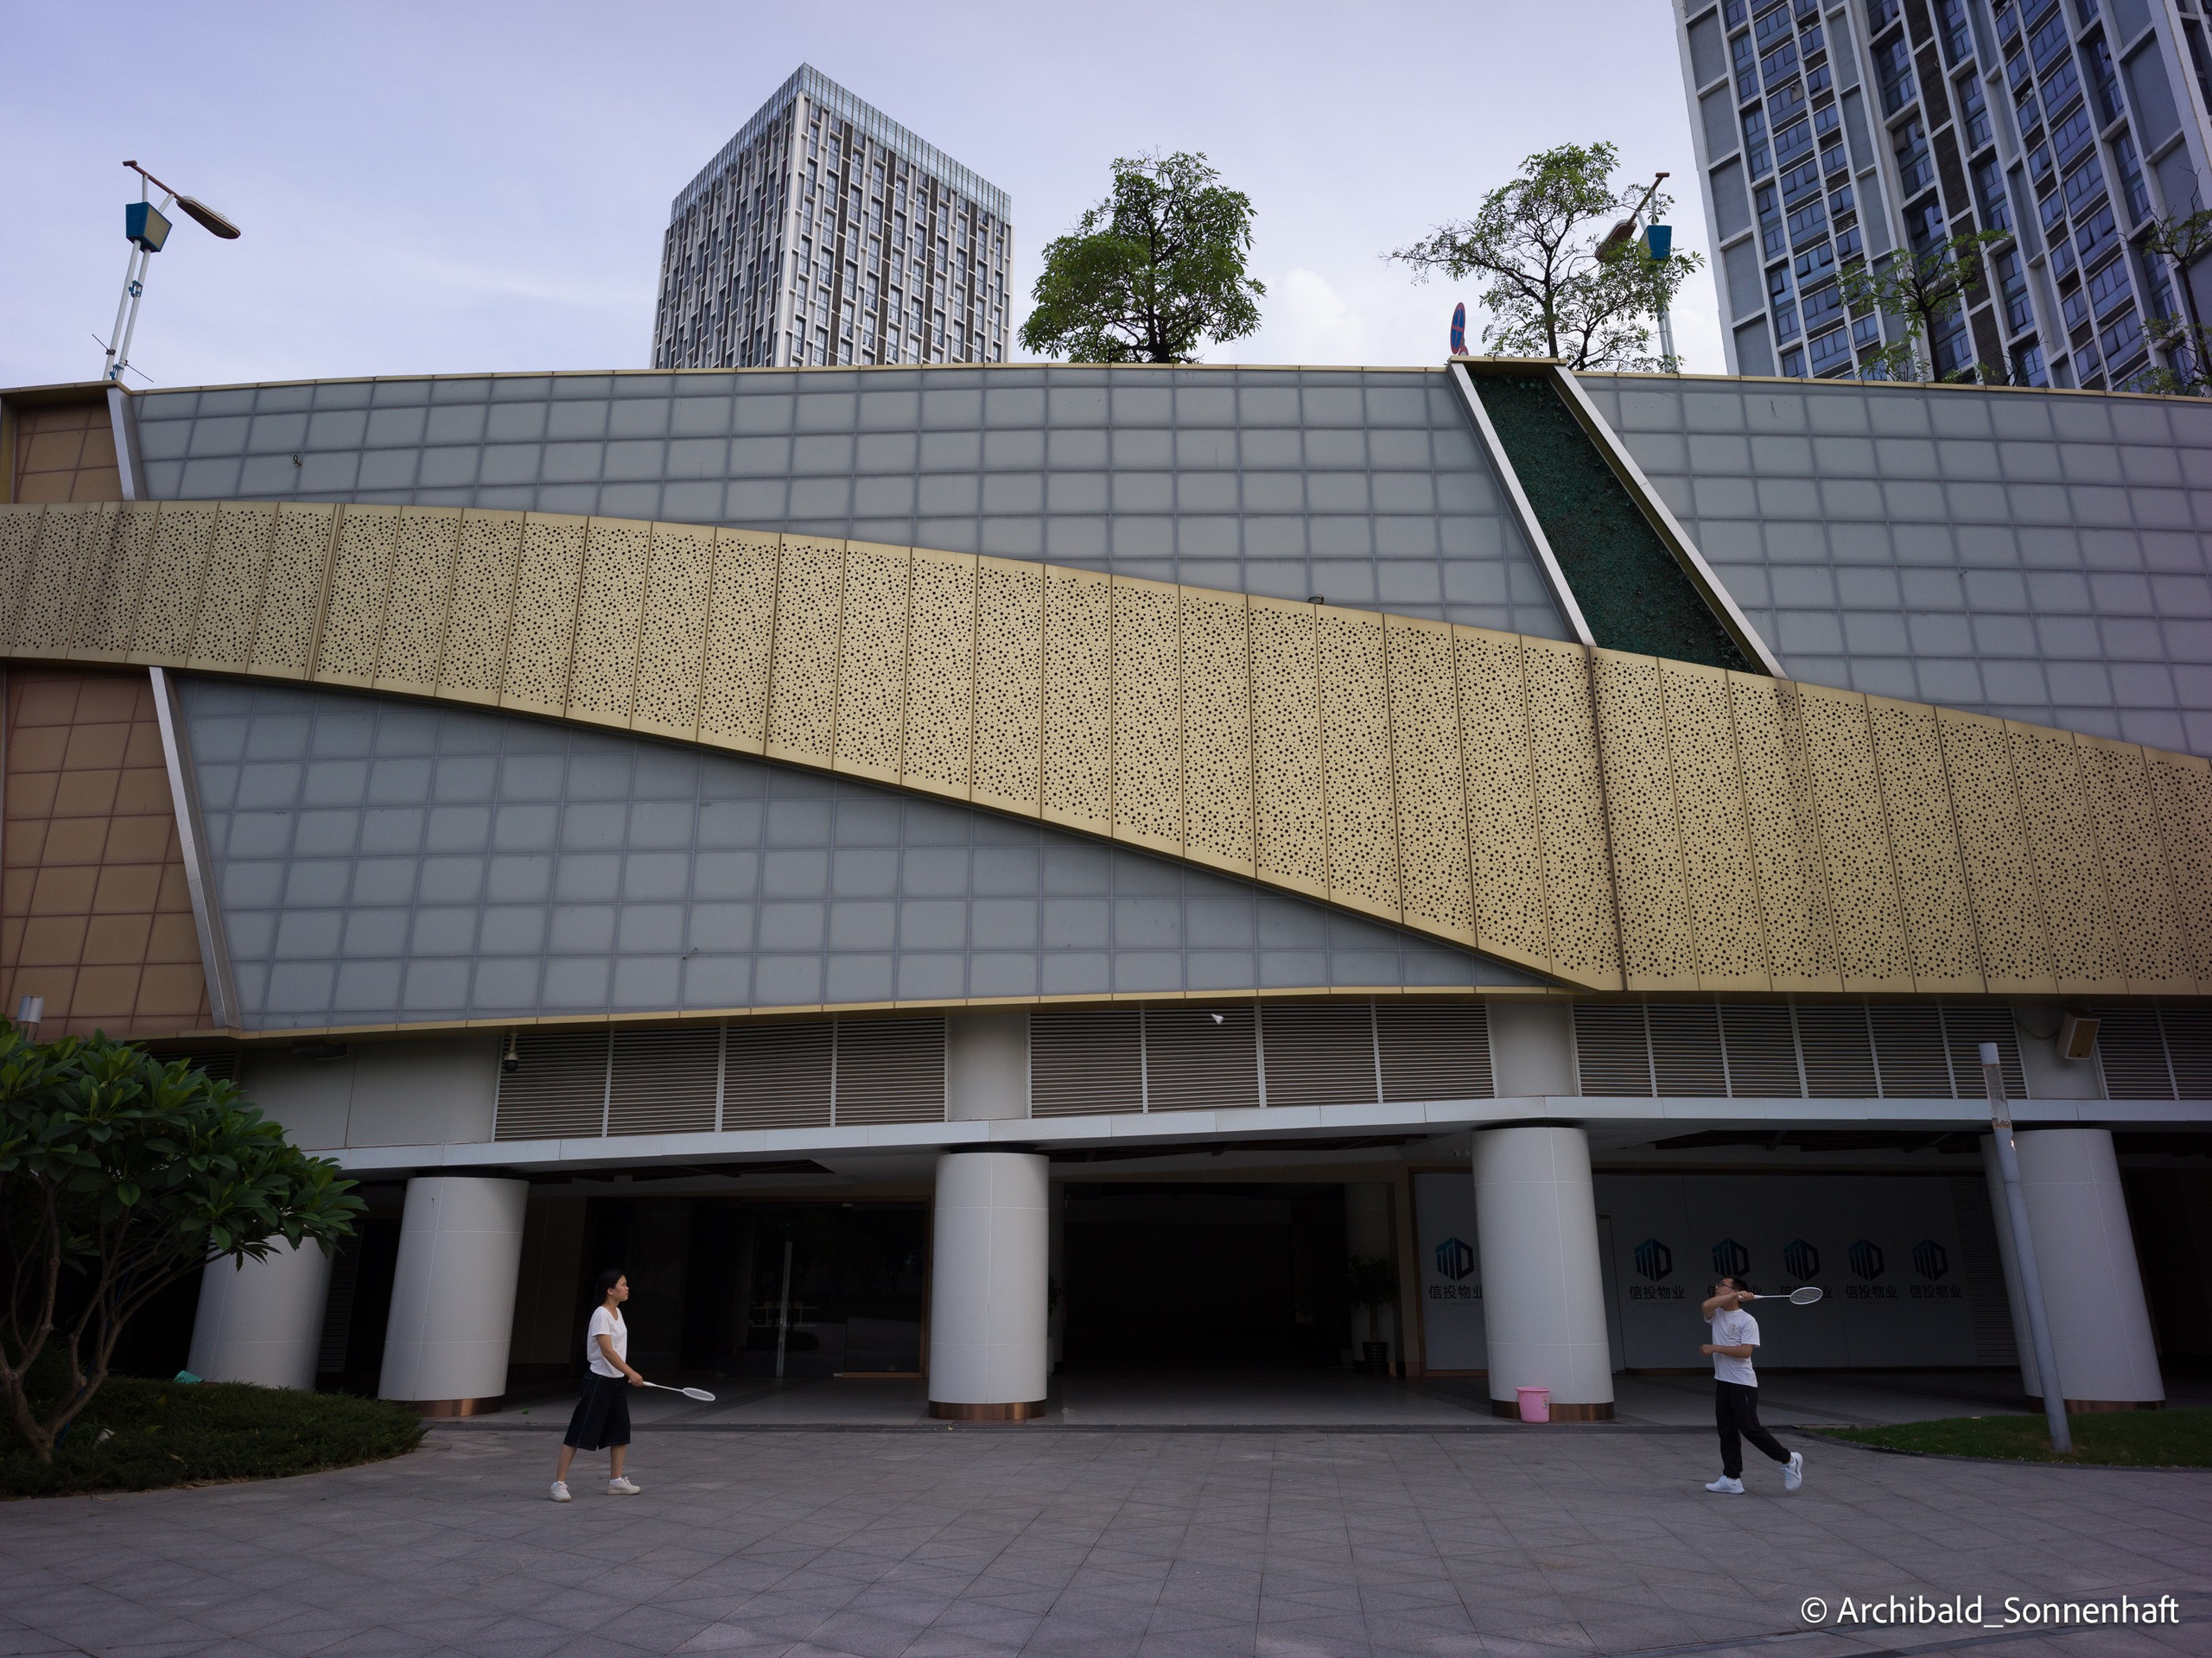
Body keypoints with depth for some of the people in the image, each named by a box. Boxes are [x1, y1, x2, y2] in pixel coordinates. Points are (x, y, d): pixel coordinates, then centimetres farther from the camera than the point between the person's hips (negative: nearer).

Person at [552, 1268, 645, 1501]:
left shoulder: (617, 1312, 10)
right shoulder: (601, 1314, -17)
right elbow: (607, 1351, -25)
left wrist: (628, 1375, 18)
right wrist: (631, 1372, -29)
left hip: (616, 1381, 9)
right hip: (598, 1380, -9)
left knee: (621, 1431, 10)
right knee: (579, 1432, -4)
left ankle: (616, 1481, 19)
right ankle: (559, 1482, 4)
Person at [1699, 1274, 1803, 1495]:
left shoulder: (1747, 1320, -9)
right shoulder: (1716, 1315, 9)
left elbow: (1745, 1351, -19)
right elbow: (1707, 1305, -14)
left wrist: (1715, 1348, -18)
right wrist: (1736, 1295, -14)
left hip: (1743, 1383, -7)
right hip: (1722, 1382, 7)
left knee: (1750, 1429, -6)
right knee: (1726, 1431, 7)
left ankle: (1789, 1460, 13)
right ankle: (1731, 1479, 11)